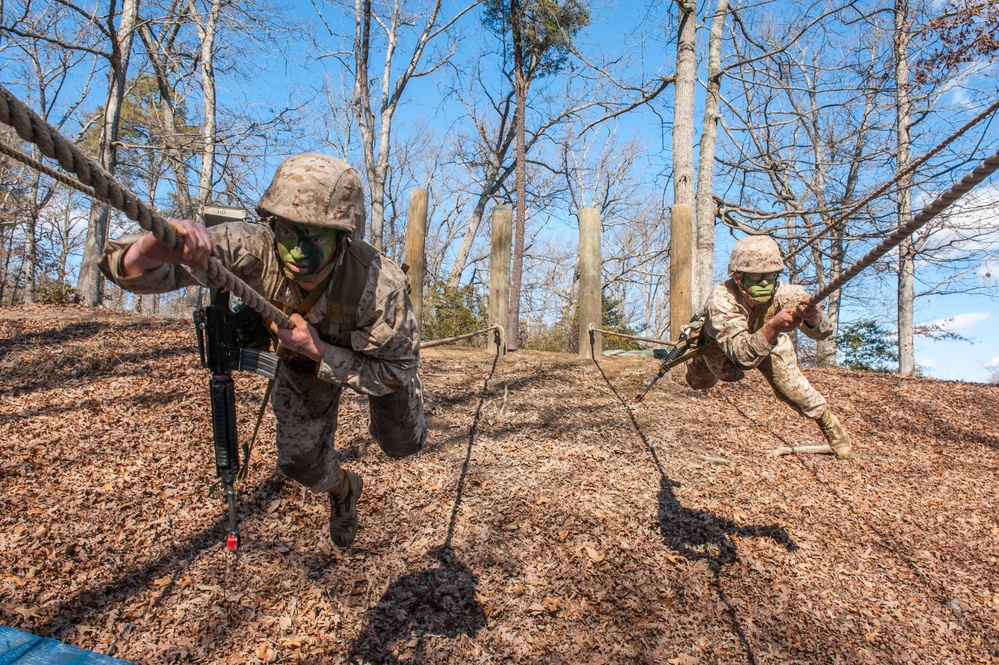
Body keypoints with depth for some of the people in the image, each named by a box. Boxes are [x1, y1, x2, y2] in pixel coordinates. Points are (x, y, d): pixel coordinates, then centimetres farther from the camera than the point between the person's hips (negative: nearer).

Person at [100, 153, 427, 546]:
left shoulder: (380, 285, -44)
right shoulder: (254, 248, -38)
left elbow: (395, 371, -29)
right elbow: (131, 272, -40)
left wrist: (318, 351, -41)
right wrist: (153, 252, -65)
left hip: (375, 355, -2)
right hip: (301, 356, 2)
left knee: (403, 446, 9)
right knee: (299, 459, 7)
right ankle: (343, 489, 44)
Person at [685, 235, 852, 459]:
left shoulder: (781, 292, -35)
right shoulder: (721, 301, -43)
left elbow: (823, 331, -43)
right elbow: (741, 354, -53)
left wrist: (812, 316, -66)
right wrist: (774, 327, -70)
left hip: (770, 343, 1)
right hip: (721, 346, -1)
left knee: (787, 382, -19)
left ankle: (826, 420, 8)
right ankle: (696, 364, 47)